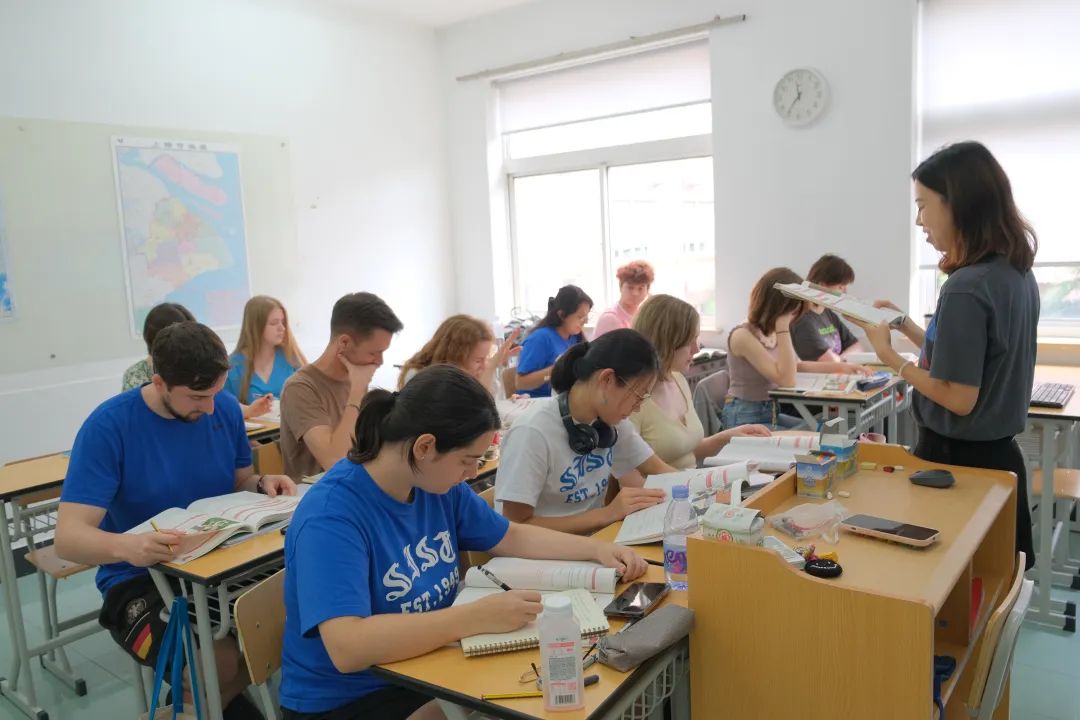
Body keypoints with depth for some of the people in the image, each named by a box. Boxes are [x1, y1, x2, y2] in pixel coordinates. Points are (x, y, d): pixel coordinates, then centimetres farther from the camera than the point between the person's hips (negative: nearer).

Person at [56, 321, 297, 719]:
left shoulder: (226, 408, -2)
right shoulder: (109, 425, -16)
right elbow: (68, 537, -20)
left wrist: (263, 484, -11)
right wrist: (127, 546, -42)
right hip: (141, 578, -4)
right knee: (221, 665, -29)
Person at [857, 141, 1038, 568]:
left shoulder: (966, 288, -23)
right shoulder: (1017, 273, 5)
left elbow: (959, 399, -21)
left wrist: (889, 355, -13)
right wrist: (905, 324, 12)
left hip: (957, 460, -8)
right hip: (998, 453, 9)